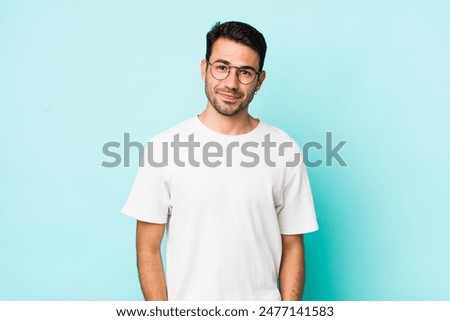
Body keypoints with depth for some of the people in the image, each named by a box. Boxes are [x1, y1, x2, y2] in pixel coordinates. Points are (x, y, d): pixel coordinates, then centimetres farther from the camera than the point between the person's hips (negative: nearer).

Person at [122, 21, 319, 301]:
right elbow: (148, 249, -6)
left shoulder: (285, 150, -7)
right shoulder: (164, 147, -9)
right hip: (186, 306, 0)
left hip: (260, 310, 1)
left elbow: (292, 247, -1)